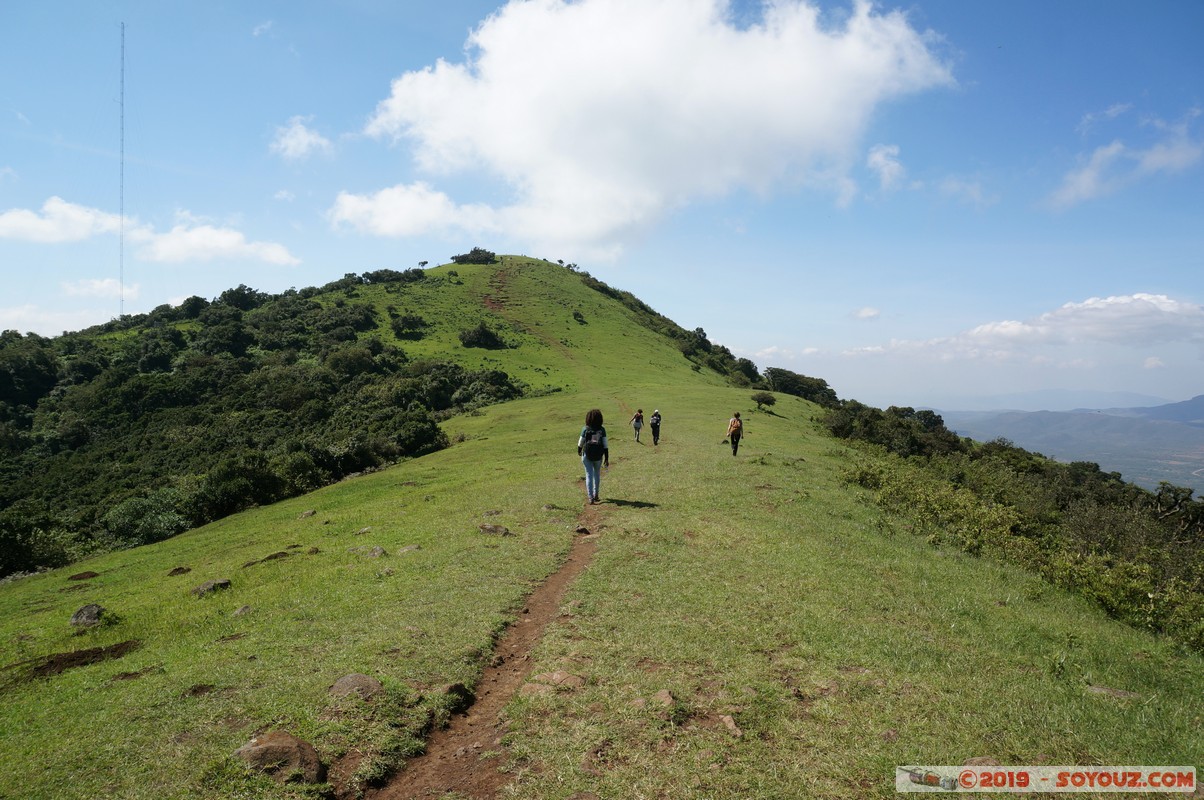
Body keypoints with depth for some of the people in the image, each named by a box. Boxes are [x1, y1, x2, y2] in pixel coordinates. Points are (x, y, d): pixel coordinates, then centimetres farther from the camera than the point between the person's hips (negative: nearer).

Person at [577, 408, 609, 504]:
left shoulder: (585, 429, -7)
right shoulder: (602, 430, -4)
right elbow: (605, 445, -5)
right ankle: (596, 494, 34)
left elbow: (580, 443, 0)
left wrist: (579, 451, 21)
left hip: (587, 456, -2)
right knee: (597, 474, 22)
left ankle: (591, 497, -5)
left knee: (589, 475, 4)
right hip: (598, 456, 2)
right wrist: (606, 459, 0)